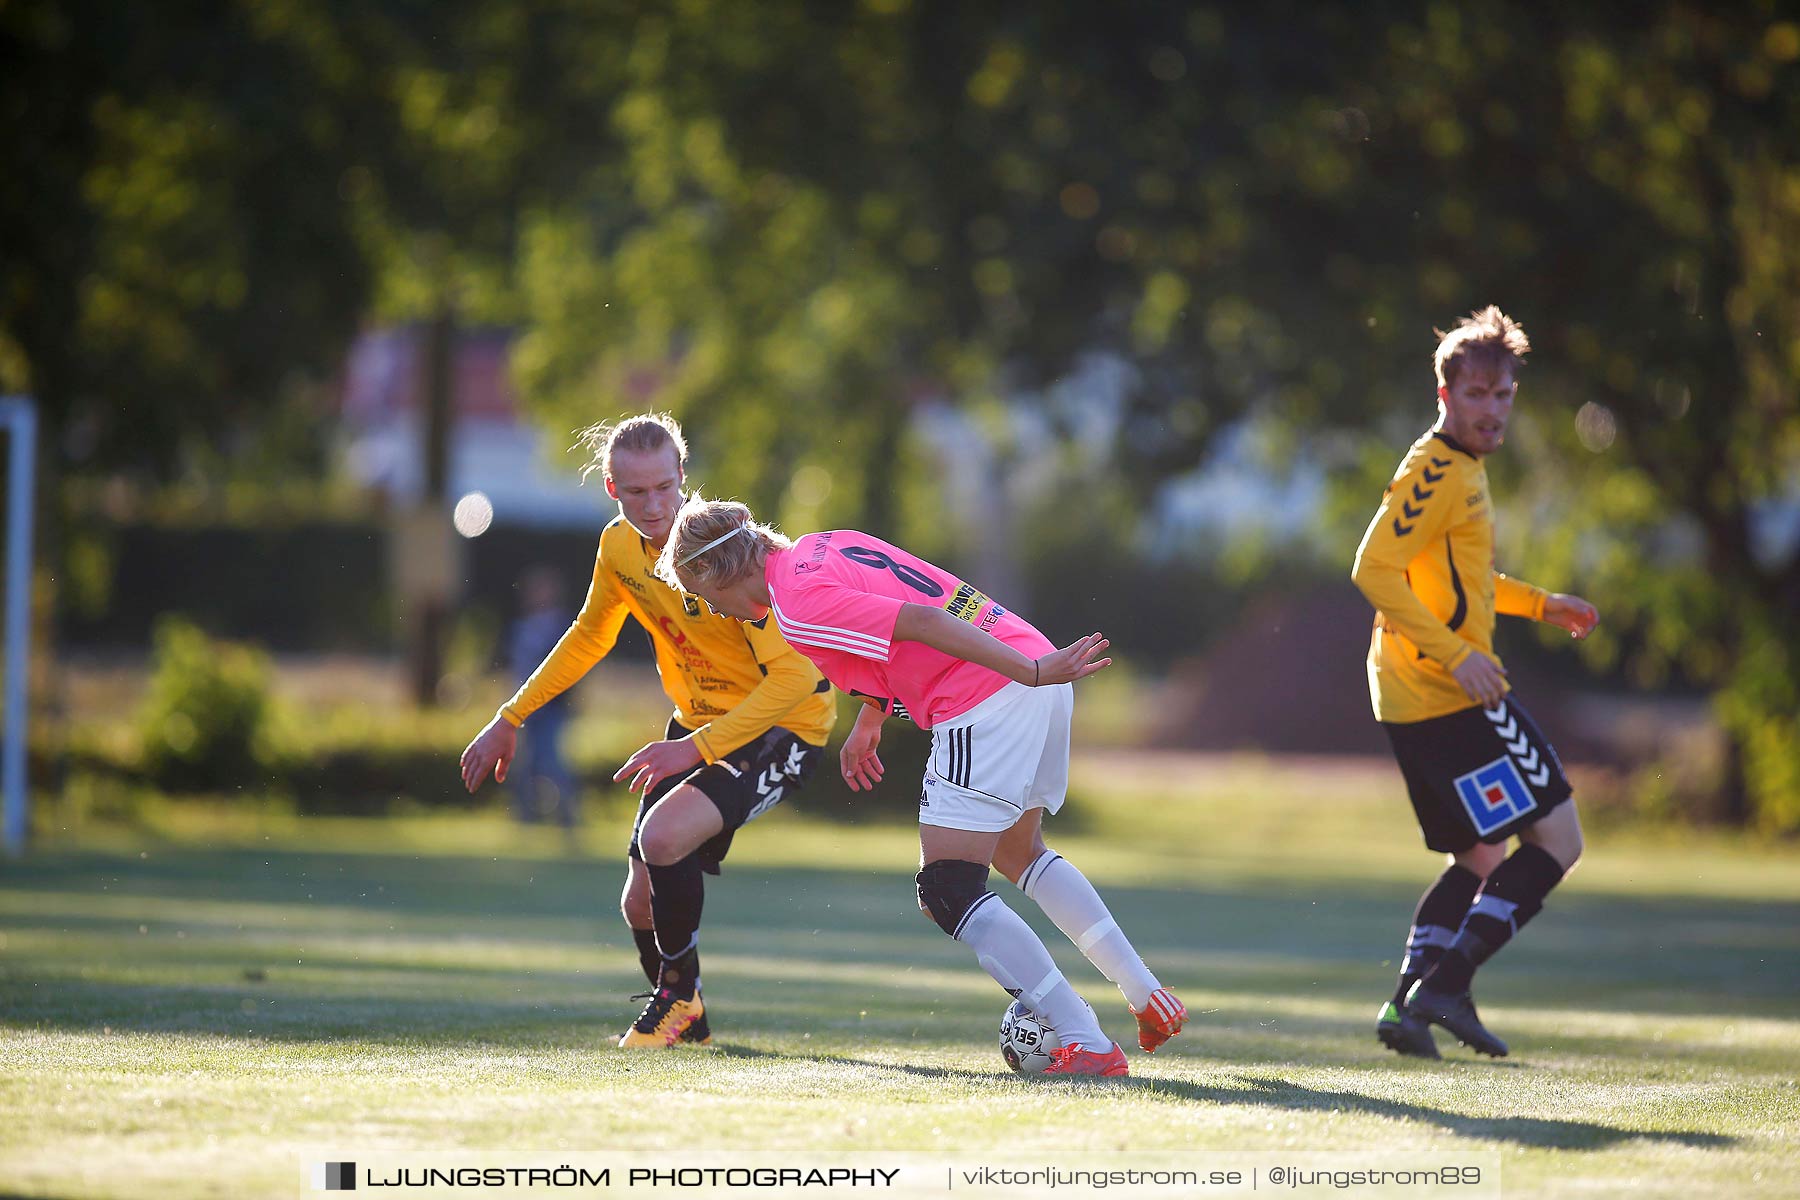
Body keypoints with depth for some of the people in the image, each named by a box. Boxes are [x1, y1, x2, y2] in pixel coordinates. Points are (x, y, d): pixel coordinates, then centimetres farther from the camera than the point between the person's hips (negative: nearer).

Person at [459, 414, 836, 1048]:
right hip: (697, 722, 7)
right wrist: (509, 720, 16)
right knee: (641, 901, 3)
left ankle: (680, 995, -3)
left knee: (663, 834, -29)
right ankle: (683, 1019, 34)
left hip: (785, 725, -7)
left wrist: (696, 747, -37)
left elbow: (794, 674, -31)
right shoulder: (620, 548, -4)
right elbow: (588, 638, 17)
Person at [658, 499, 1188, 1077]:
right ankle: (1149, 999, 27)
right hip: (1031, 666, 10)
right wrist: (868, 720, 33)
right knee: (1018, 854, 29)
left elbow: (923, 623, -20)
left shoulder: (799, 606, -12)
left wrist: (1032, 673, -23)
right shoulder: (822, 547, 16)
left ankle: (1087, 1045, -12)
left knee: (947, 893, -6)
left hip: (984, 705, -10)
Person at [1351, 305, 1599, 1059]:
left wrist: (1541, 604, 29)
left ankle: (1409, 1005, 11)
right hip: (1452, 697, -10)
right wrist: (1456, 654, -26)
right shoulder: (1436, 472, -13)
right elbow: (1375, 570, -23)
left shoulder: (1462, 469, 18)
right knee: (1557, 839, -6)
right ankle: (1448, 982, -11)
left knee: (1481, 858, 18)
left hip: (1413, 700, 10)